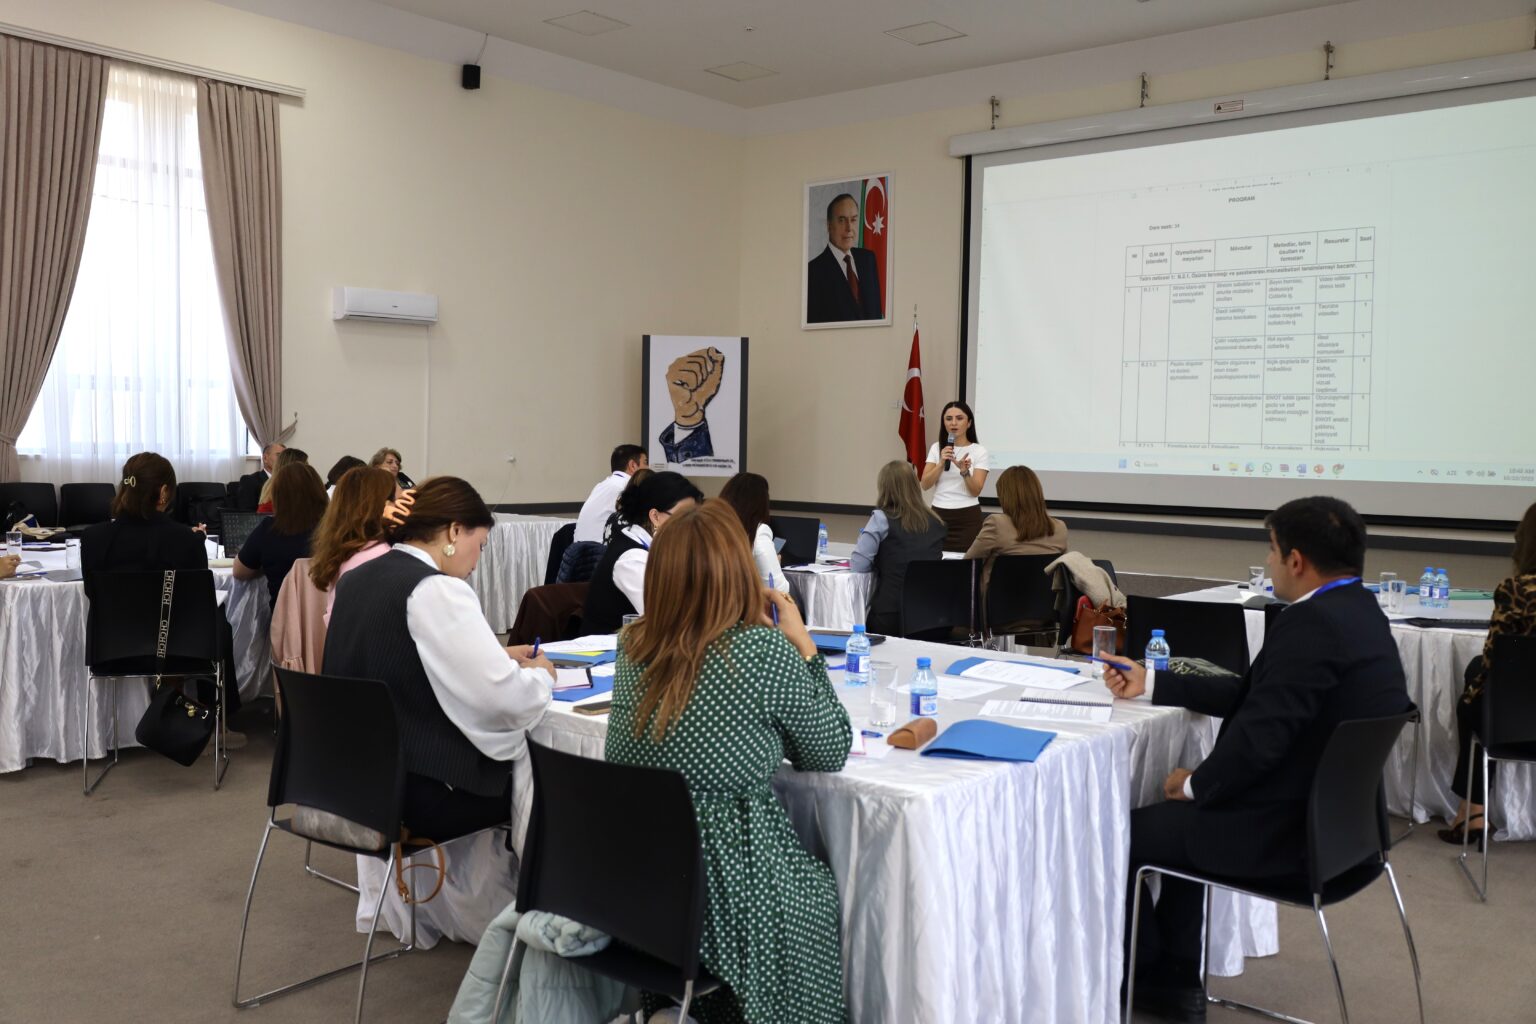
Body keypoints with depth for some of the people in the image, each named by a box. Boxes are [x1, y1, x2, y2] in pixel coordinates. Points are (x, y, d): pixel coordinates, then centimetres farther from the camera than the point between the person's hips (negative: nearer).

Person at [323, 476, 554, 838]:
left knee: (522, 758, 22)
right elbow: (504, 699, -23)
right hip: (416, 791, -9)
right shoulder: (436, 589, -19)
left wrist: (496, 655, 15)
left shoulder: (356, 579, 8)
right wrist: (540, 675, -2)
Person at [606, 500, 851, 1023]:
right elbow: (830, 754, -4)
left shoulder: (633, 643, 0)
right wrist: (804, 645, 0)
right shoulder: (766, 651, -18)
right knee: (828, 892, 24)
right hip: (725, 888, -6)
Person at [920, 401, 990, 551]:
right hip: (939, 515, 2)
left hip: (967, 518, -2)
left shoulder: (979, 452, -1)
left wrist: (964, 471, -27)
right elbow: (925, 485, -2)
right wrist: (941, 463, -16)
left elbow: (975, 491, -9)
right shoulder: (936, 448, 7)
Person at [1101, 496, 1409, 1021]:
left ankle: (1140, 975, 30)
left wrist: (1195, 784, -8)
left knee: (1123, 832, 7)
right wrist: (1151, 683, 14)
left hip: (1291, 831, -10)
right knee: (1175, 817, 28)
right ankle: (1177, 979, 31)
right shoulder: (1357, 611, 6)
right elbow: (1252, 694, 11)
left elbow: (1258, 736, -27)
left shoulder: (1310, 623, -25)